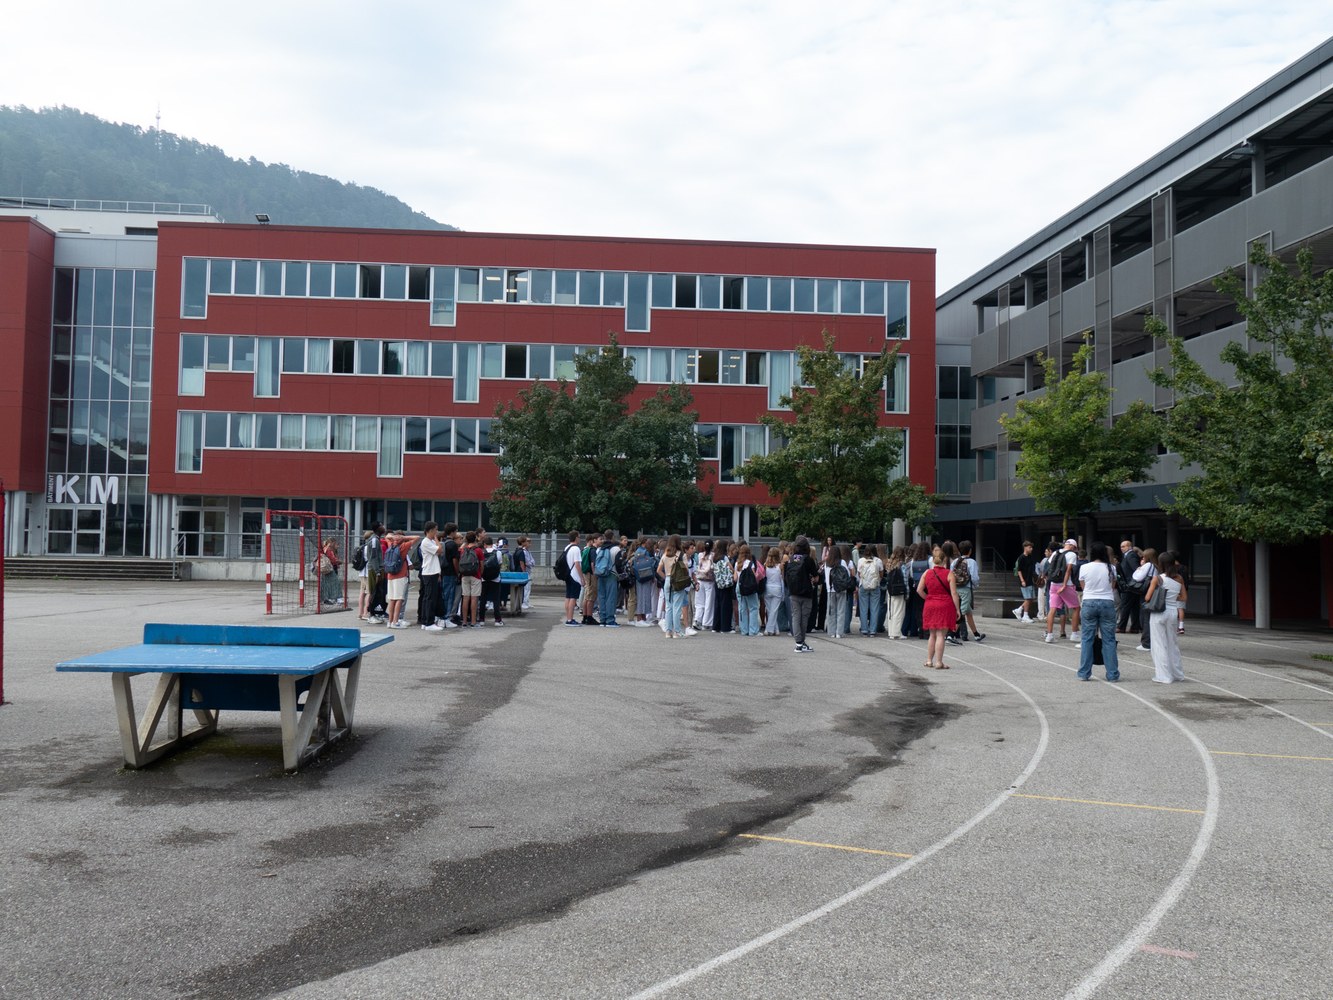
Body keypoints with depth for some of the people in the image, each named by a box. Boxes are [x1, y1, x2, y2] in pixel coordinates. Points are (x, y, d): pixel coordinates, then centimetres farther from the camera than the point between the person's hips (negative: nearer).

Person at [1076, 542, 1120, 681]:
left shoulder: (1084, 568, -4)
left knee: (1087, 639, 6)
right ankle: (1112, 674, 8)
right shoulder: (1110, 568, 0)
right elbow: (1113, 587, 9)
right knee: (1109, 640, 5)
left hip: (1089, 603, -1)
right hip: (1107, 603, 1)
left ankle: (1084, 673, 8)